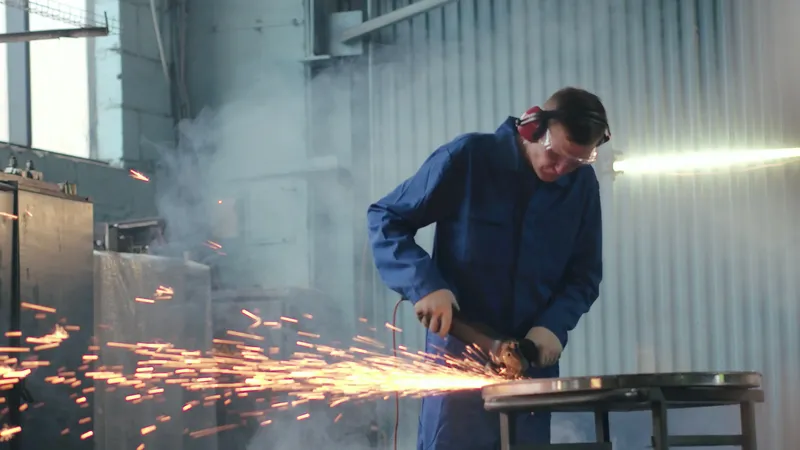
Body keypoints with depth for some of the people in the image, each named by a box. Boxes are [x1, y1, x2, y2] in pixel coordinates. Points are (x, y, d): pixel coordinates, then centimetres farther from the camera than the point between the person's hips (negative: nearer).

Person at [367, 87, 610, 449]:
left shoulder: (582, 185, 1)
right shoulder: (467, 158, -9)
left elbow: (584, 276, 9)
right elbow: (385, 219, -3)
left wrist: (555, 325, -11)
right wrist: (425, 284, -18)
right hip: (459, 352, -4)